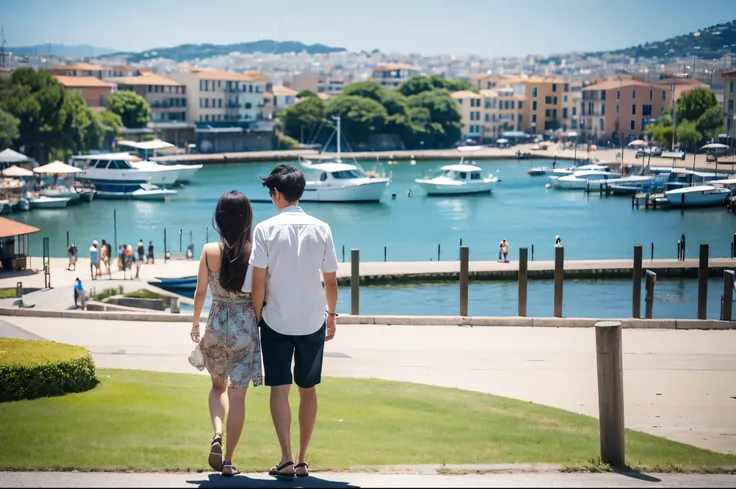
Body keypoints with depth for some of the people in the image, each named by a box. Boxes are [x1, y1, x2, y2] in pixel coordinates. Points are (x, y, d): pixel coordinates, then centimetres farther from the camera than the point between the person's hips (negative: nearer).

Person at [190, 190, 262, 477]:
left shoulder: (209, 251, -6)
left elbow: (200, 291, 2)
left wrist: (195, 323, 16)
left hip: (217, 324, 1)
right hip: (246, 327, -1)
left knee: (218, 385, 23)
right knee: (237, 394, 4)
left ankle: (217, 434, 0)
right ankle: (228, 461, 4)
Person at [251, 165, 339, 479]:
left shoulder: (266, 229, -8)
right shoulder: (320, 229, -1)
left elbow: (259, 280, -10)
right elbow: (331, 280, 2)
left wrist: (257, 315, 3)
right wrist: (331, 314, 16)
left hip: (276, 321, -2)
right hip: (312, 321, 2)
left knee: (279, 388, 2)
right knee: (308, 389, 12)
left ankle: (286, 459, -10)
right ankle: (302, 461, 18)